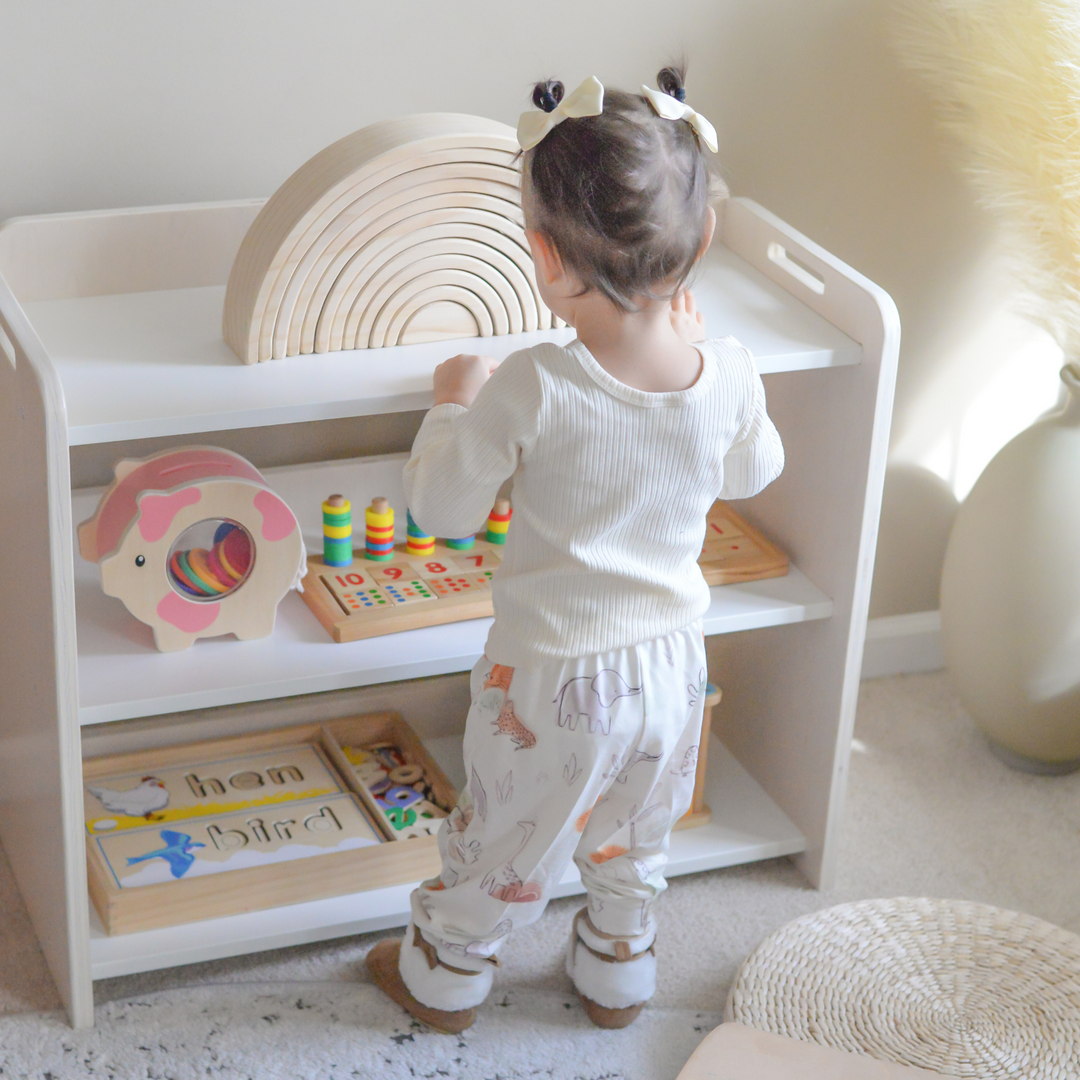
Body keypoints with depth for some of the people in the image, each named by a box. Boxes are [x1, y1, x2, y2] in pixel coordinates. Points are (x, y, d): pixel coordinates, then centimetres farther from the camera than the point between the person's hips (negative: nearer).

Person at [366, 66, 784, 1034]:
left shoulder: (533, 390, -29)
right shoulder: (728, 377, -17)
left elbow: (444, 508, -15)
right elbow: (751, 473, 6)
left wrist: (454, 401, 1)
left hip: (553, 677, -4)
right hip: (670, 662, 4)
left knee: (504, 839, 20)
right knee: (635, 841, 28)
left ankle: (444, 976, 42)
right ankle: (618, 972, 49)